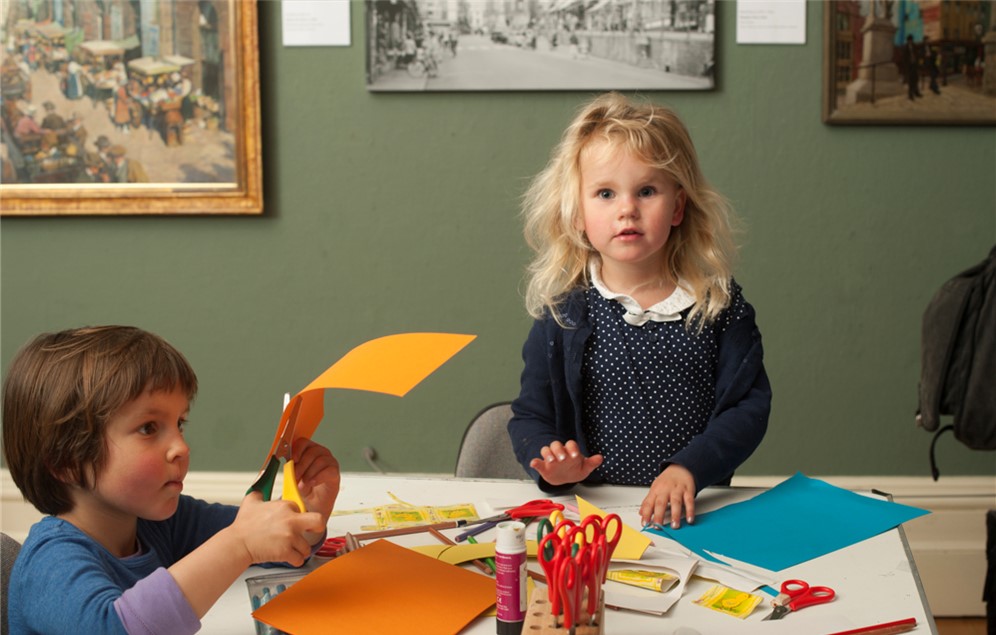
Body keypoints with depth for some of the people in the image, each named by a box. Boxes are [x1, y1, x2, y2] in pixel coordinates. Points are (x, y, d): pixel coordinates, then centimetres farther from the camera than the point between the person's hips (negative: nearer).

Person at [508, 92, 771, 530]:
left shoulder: (718, 305, 3)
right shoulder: (563, 312, 3)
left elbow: (749, 407, -1)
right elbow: (530, 416, 9)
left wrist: (689, 466, -17)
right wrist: (550, 462, -13)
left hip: (692, 511, 0)